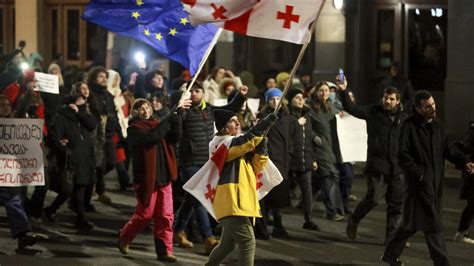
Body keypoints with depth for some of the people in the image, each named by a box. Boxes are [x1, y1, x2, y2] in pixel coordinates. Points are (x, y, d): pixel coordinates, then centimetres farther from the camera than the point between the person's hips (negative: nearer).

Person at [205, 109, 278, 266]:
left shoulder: (240, 144, 19)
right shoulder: (224, 143, -6)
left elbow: (257, 166, 9)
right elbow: (246, 141, -25)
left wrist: (260, 144, -4)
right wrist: (264, 125, -30)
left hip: (240, 202, 9)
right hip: (231, 202, -9)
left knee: (228, 244, 19)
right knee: (247, 241, -15)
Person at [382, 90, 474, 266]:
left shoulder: (436, 126, 13)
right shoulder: (409, 127, -11)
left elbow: (448, 149, 15)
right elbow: (403, 155, -14)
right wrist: (419, 173, -19)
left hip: (435, 182, 8)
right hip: (420, 183, -8)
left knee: (413, 222, 14)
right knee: (432, 225, -6)